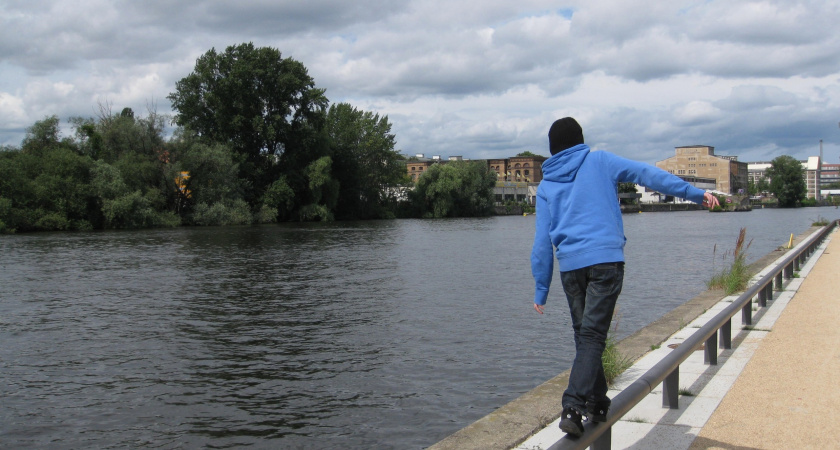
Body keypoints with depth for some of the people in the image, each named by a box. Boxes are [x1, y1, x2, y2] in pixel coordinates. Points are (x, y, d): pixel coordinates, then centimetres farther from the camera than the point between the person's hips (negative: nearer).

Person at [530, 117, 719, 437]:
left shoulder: (546, 186, 16)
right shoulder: (599, 162, 10)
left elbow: (542, 241, 12)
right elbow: (647, 174, 2)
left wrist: (541, 291, 15)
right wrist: (694, 193, 4)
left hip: (569, 267, 3)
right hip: (605, 260, -3)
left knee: (584, 336, 16)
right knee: (592, 336, -8)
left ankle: (597, 403, 20)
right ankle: (573, 407, -21)